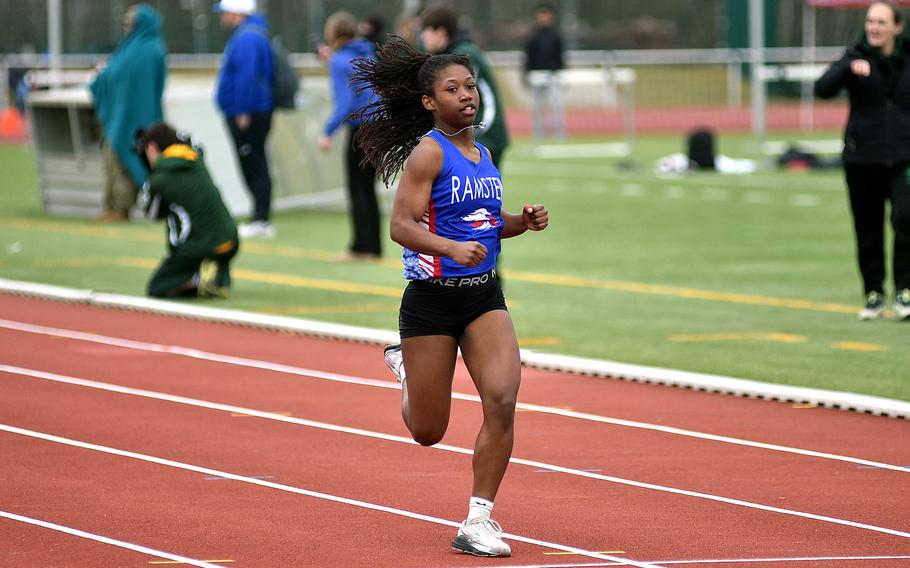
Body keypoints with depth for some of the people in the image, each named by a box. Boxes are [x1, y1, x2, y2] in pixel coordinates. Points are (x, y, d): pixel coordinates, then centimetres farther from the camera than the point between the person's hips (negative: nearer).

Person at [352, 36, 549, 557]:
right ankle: (403, 365, 43)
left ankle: (479, 519, -5)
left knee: (502, 399, -16)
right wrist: (451, 248, -33)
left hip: (485, 296, 5)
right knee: (428, 432, 6)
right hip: (432, 299, -5)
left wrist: (523, 222, 4)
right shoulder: (428, 152, -11)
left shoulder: (482, 153, 10)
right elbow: (401, 224, -18)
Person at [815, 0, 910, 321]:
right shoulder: (856, 58, 0)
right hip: (862, 160, 0)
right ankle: (873, 296, 22)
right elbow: (822, 89, -15)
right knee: (868, 232, 6)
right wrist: (850, 69, -32)